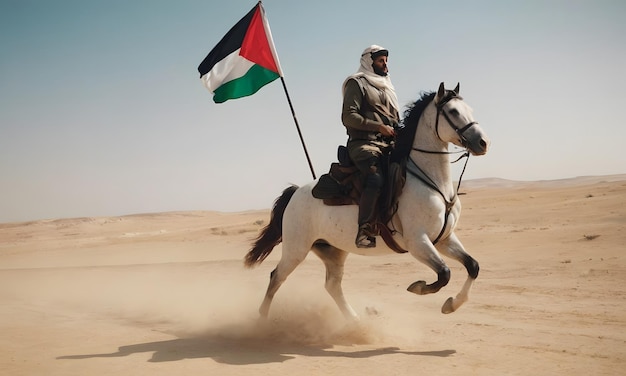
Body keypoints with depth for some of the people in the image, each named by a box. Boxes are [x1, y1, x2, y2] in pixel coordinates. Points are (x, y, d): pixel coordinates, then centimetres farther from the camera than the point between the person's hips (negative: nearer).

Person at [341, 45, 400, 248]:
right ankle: (365, 231, -30)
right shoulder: (357, 83, 3)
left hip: (387, 144, 8)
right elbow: (348, 117, -9)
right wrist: (379, 127, -15)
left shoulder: (386, 87, 28)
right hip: (364, 143, -8)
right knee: (376, 179, -32)